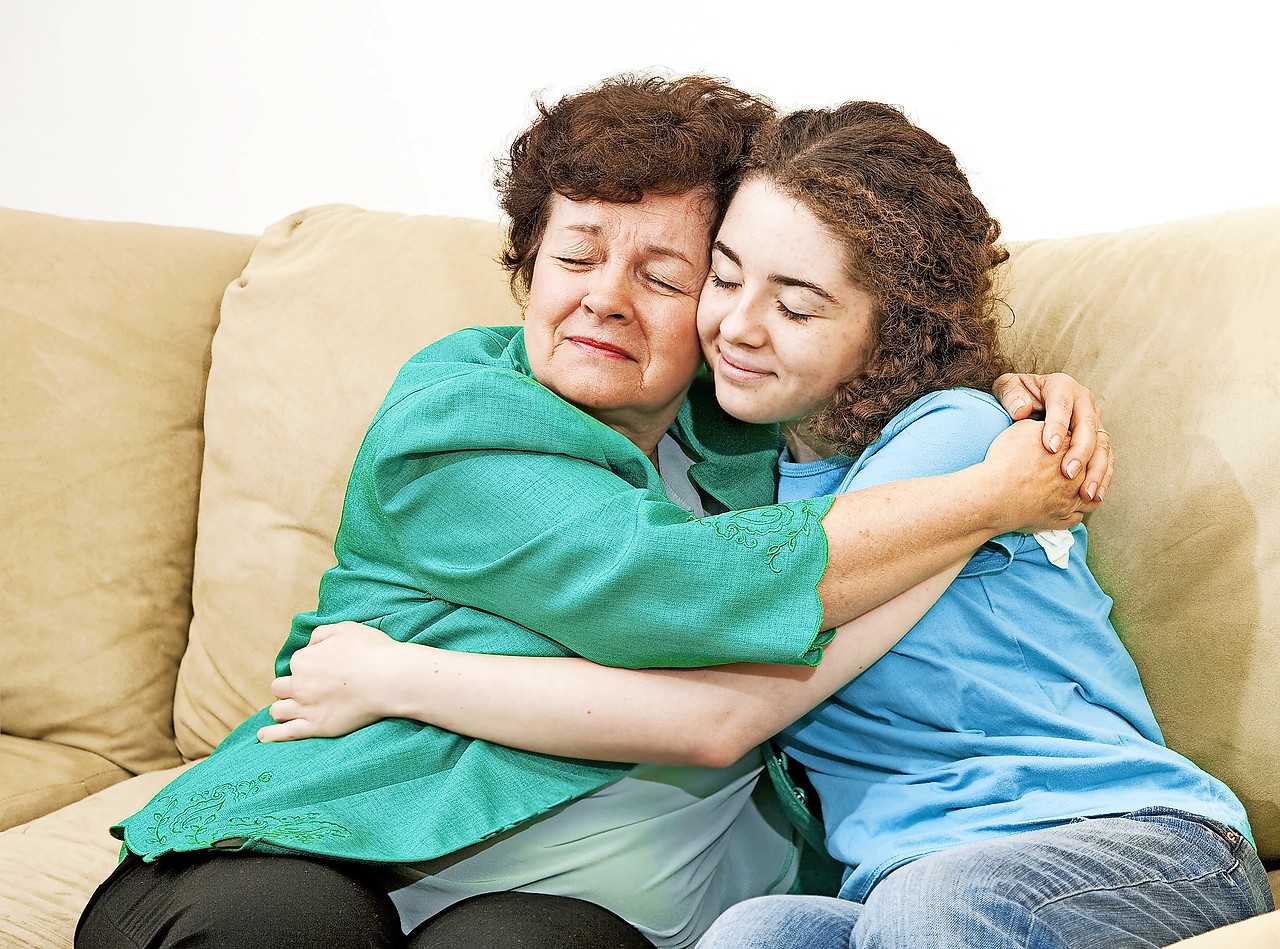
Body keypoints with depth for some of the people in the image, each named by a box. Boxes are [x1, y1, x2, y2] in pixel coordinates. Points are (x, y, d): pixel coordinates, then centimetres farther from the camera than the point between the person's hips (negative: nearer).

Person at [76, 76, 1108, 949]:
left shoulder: (737, 429, 12)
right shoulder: (446, 420, -5)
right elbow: (666, 588, -19)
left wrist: (1034, 400, 5)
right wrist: (992, 498, -15)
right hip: (330, 856, -2)